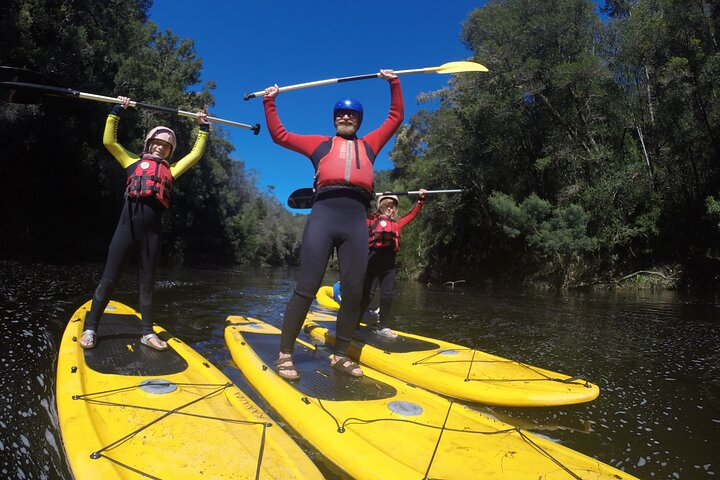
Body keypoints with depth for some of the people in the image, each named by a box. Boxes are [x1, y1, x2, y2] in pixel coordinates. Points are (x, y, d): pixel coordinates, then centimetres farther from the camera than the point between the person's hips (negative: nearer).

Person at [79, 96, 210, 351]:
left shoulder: (170, 169, 20)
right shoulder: (134, 161, 17)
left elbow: (196, 153, 23)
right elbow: (109, 141, 12)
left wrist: (203, 128, 25)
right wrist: (116, 111, 10)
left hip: (151, 229, 2)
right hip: (127, 224, -2)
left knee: (147, 282, 9)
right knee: (109, 278, 0)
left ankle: (147, 332, 16)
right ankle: (90, 329, 10)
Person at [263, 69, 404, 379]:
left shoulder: (369, 144, 31)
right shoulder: (320, 143, 26)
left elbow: (396, 117, 37)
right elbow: (279, 135, 31)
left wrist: (394, 83, 36)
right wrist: (269, 102, 32)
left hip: (357, 220, 3)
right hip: (324, 214, -2)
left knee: (353, 292, 0)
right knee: (306, 288, -8)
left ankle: (340, 355, 12)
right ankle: (285, 354, 0)